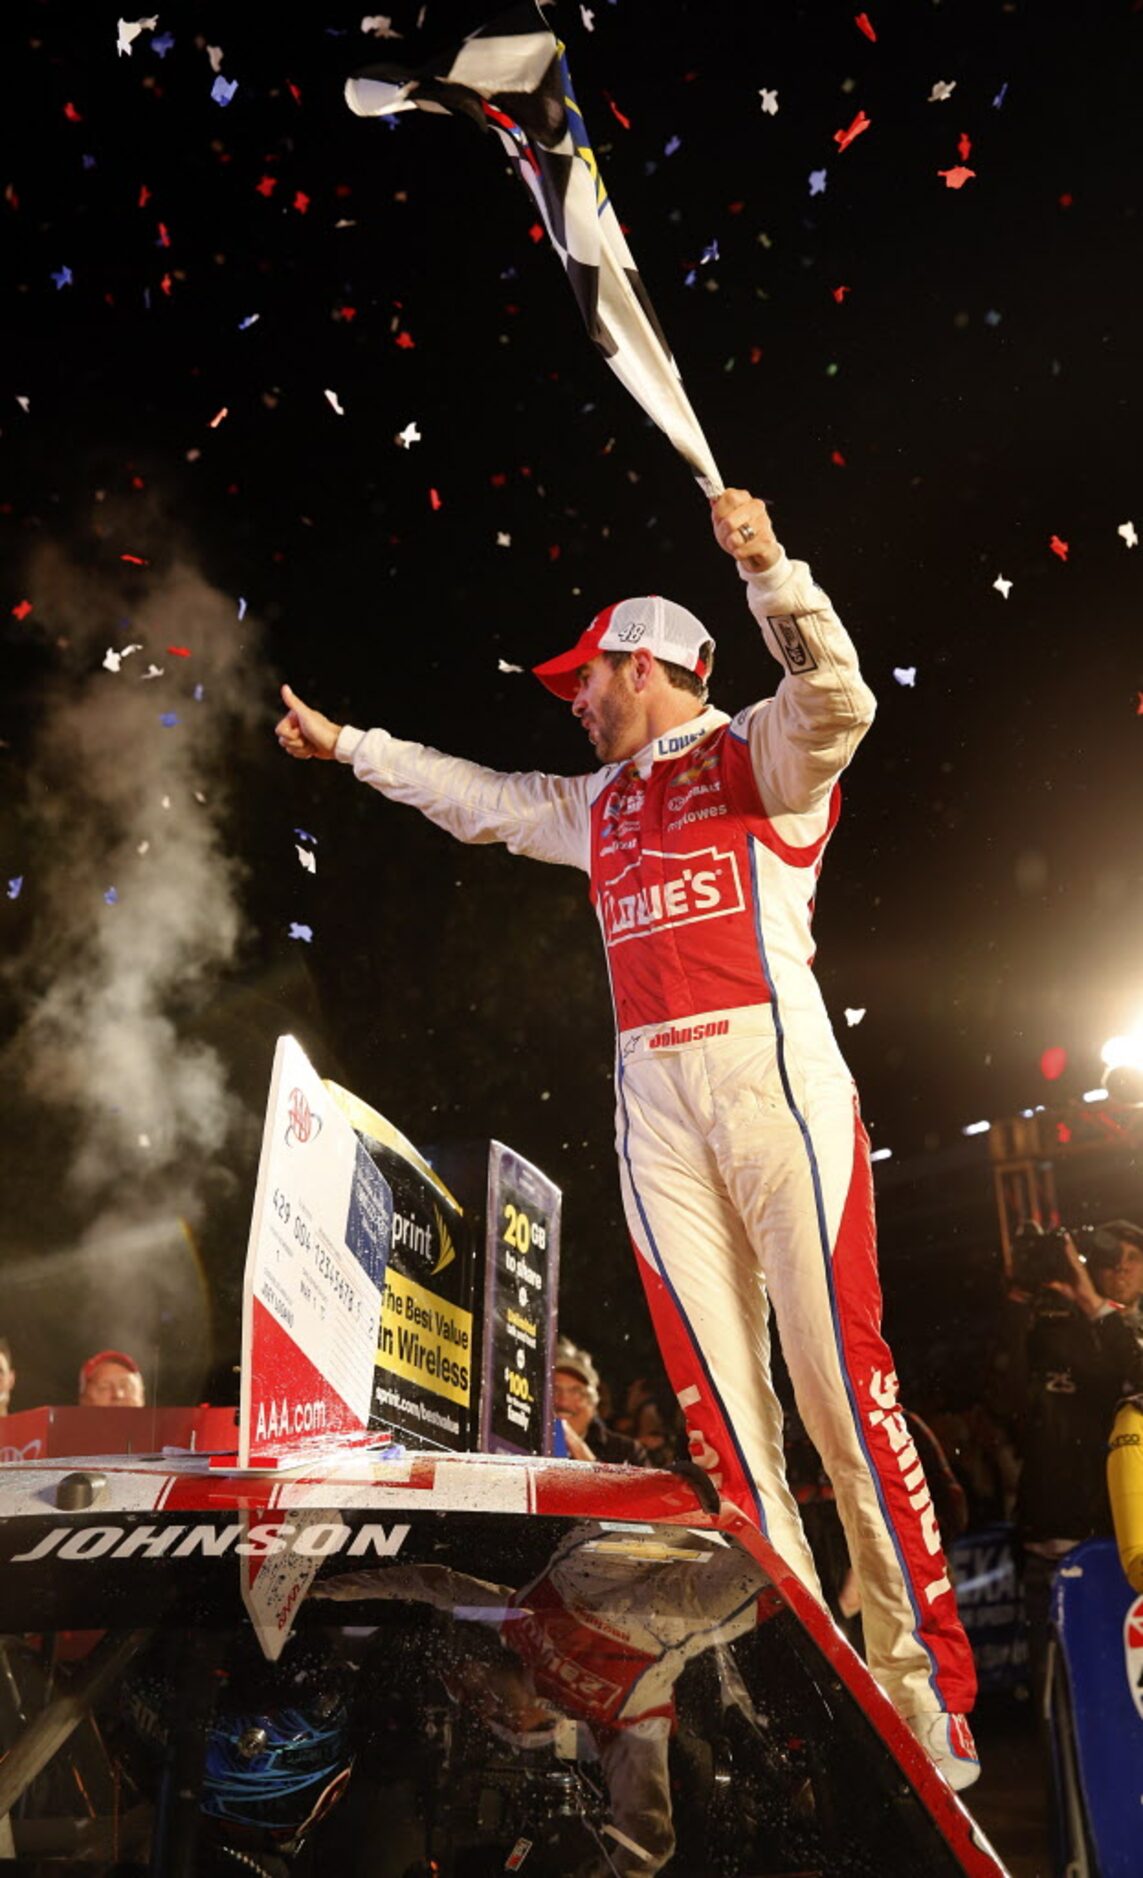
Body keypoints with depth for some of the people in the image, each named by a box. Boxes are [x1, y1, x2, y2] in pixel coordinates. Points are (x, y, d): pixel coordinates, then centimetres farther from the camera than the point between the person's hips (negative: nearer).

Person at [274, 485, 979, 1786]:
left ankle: (924, 1679, -2)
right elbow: (470, 796, 36)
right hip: (654, 1095, 6)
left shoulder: (757, 750, 8)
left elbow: (839, 701, -13)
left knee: (840, 1371, -9)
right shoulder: (596, 805, 26)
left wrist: (765, 564, -22)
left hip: (771, 1067, -5)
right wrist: (346, 744, 42)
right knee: (712, 1391, -1)